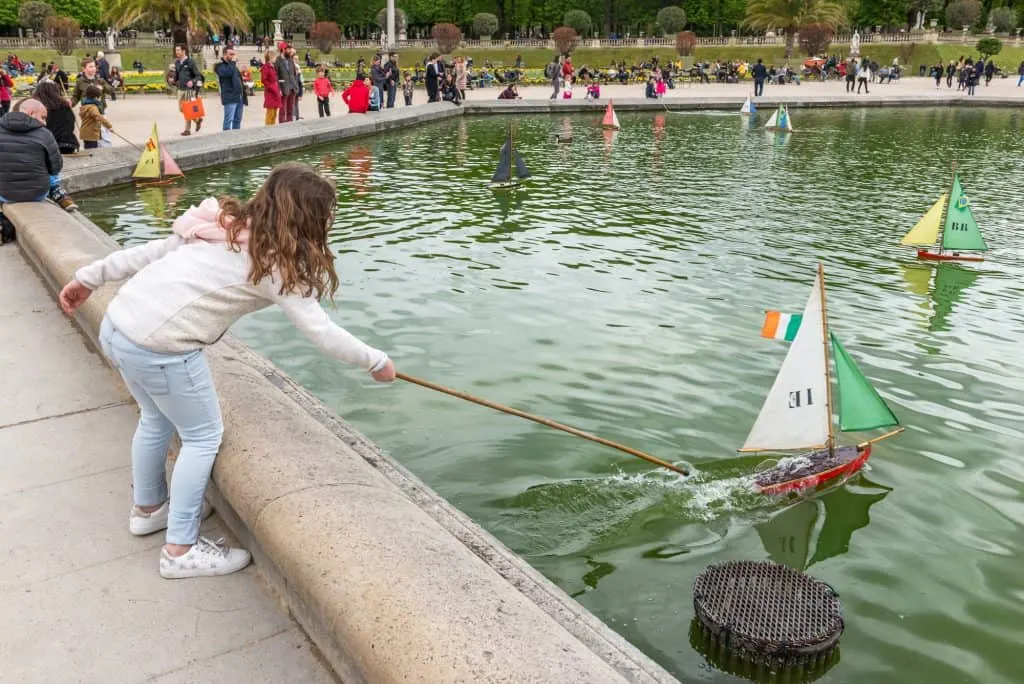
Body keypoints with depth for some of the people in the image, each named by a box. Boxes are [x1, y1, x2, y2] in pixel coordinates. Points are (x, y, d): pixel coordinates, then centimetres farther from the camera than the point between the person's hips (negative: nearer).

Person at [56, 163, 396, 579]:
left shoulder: (228, 225, 11)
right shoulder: (276, 262, -10)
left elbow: (154, 250, 13)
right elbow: (321, 332, -11)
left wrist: (90, 277, 19)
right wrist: (376, 362, 1)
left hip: (117, 324, 9)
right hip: (161, 347, -8)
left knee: (156, 419, 27)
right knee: (204, 436, 9)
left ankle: (148, 509, 48)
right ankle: (181, 550, 17)